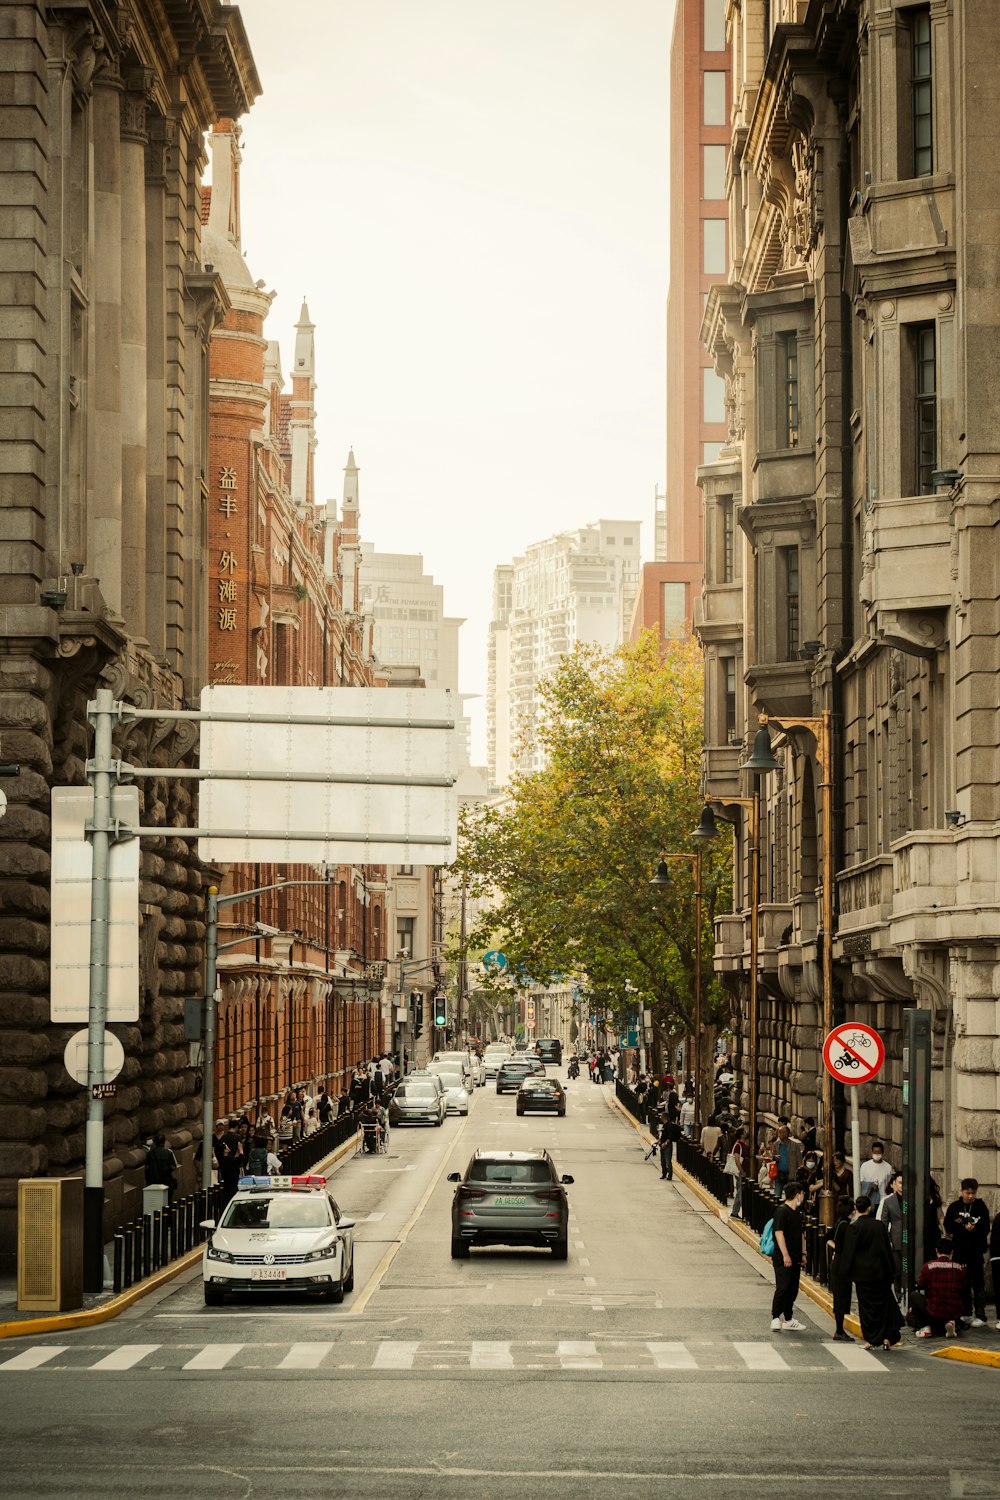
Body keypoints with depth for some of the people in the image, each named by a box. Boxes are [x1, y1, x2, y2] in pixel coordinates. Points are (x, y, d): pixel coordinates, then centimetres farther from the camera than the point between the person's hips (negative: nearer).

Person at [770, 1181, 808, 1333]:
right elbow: (779, 1233, -19)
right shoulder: (781, 1211, -13)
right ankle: (775, 1319, -7)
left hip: (795, 1259, 9)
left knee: (793, 1289, 11)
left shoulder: (797, 1212, 15)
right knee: (782, 1288, -11)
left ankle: (788, 1319, 18)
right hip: (783, 1259, -9)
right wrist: (785, 1255, -22)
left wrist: (803, 1254, 20)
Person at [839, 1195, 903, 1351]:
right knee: (884, 1304, 10)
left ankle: (871, 1340, 5)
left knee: (866, 1307, 5)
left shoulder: (853, 1228, -11)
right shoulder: (879, 1226, 0)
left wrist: (847, 1272, 1)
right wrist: (890, 1271, 15)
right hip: (880, 1272, 3)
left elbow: (849, 1252, -9)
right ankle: (886, 1338, 4)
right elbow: (886, 1249, 7)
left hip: (863, 1273, -3)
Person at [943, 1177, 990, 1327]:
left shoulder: (981, 1207, -2)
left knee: (977, 1283, -2)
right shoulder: (954, 1207, 3)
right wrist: (965, 1228, -16)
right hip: (959, 1250, 3)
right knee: (963, 1283, 9)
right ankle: (966, 1313, 19)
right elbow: (948, 1227, -2)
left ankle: (980, 1316, -1)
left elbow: (985, 1230, -6)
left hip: (976, 1251, -3)